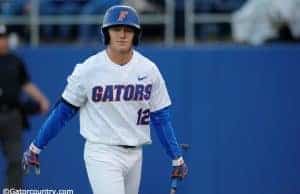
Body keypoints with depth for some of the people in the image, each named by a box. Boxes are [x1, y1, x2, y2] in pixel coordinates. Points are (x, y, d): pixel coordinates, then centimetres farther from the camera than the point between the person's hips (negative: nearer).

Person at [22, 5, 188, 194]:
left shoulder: (149, 70, 1)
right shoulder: (88, 70, -8)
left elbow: (161, 117, 7)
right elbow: (63, 111, 0)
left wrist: (177, 158, 6)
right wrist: (36, 147, 4)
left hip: (134, 155, 5)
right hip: (102, 155, -5)